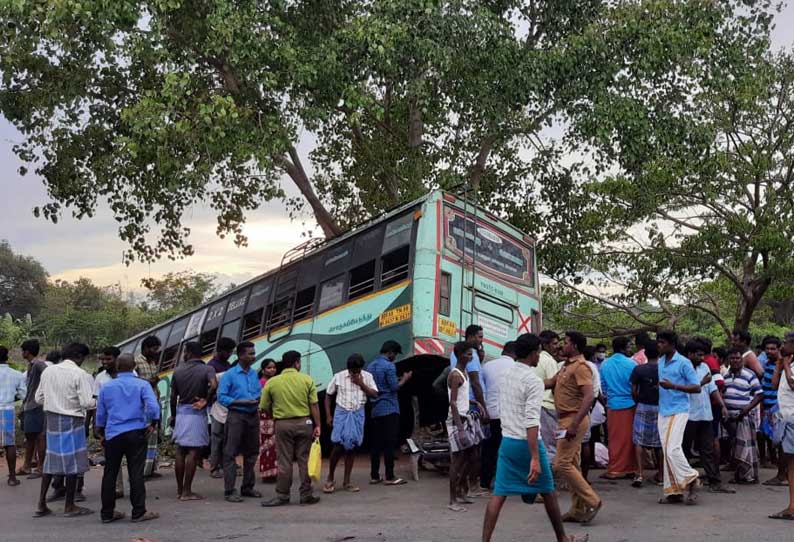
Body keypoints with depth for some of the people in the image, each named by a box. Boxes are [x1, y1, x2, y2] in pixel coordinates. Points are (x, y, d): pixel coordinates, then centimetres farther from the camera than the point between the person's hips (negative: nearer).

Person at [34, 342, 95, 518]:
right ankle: (69, 506, 12)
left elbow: (39, 398, 9)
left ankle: (41, 505, 17)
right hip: (72, 421, -6)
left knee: (51, 461, 15)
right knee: (72, 463, 4)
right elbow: (87, 402, -18)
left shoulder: (48, 371, 5)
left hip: (52, 419, 6)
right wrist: (97, 401, 2)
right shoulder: (80, 375, -14)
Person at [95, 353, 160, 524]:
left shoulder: (106, 386, 5)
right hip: (136, 433, -2)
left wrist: (100, 431, 28)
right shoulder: (142, 385, -4)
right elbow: (153, 407, -15)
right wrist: (153, 423, 3)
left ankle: (107, 513, 18)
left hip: (113, 434, 2)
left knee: (110, 473, 11)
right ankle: (139, 512, 2)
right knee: (136, 473, 0)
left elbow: (100, 412, 13)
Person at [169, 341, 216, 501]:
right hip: (197, 413, -4)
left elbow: (173, 396, 8)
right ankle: (187, 491, -2)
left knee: (180, 451, 11)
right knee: (193, 452, -2)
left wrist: (173, 415, 18)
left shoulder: (178, 370, 5)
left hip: (181, 411, 4)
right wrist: (205, 400, -9)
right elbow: (214, 385, -25)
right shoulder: (207, 369, -6)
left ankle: (179, 490, 16)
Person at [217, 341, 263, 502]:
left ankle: (248, 487, 26)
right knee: (230, 453, -5)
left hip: (253, 415, 7)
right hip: (236, 416, -6)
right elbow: (221, 397, -11)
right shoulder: (230, 374, -7)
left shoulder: (254, 374, 10)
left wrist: (259, 398, -6)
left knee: (251, 452, 13)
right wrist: (241, 402, -18)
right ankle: (229, 491, -3)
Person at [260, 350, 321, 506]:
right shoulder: (307, 379, -2)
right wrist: (317, 425, -1)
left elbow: (265, 407, 3)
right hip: (304, 422, 0)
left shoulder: (272, 382, 0)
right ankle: (306, 495, 12)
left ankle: (282, 495, 10)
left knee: (284, 461, 6)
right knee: (304, 460, 7)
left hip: (282, 424, 0)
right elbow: (314, 405, -6)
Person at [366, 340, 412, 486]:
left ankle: (374, 476, 12)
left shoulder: (371, 366, 13)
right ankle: (390, 477, -3)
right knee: (390, 444, -4)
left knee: (376, 443, 9)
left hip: (375, 411, 8)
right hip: (389, 410, -8)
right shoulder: (389, 366, -12)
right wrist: (404, 379, 3)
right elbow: (394, 387, -14)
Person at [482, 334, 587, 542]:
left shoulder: (506, 375, 7)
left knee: (499, 494, 4)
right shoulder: (533, 380, -16)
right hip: (527, 442, -6)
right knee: (548, 492, 13)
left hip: (506, 441, 6)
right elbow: (531, 421, -23)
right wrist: (535, 458, -25)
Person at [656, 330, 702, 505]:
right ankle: (673, 491, 12)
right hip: (663, 411, 7)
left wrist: (673, 386, -21)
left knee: (673, 449, -15)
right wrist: (658, 386, 3)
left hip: (678, 411, -7)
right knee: (666, 451, 6)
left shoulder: (683, 363, -9)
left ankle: (690, 480, 5)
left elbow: (697, 387, -12)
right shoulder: (660, 362, 12)